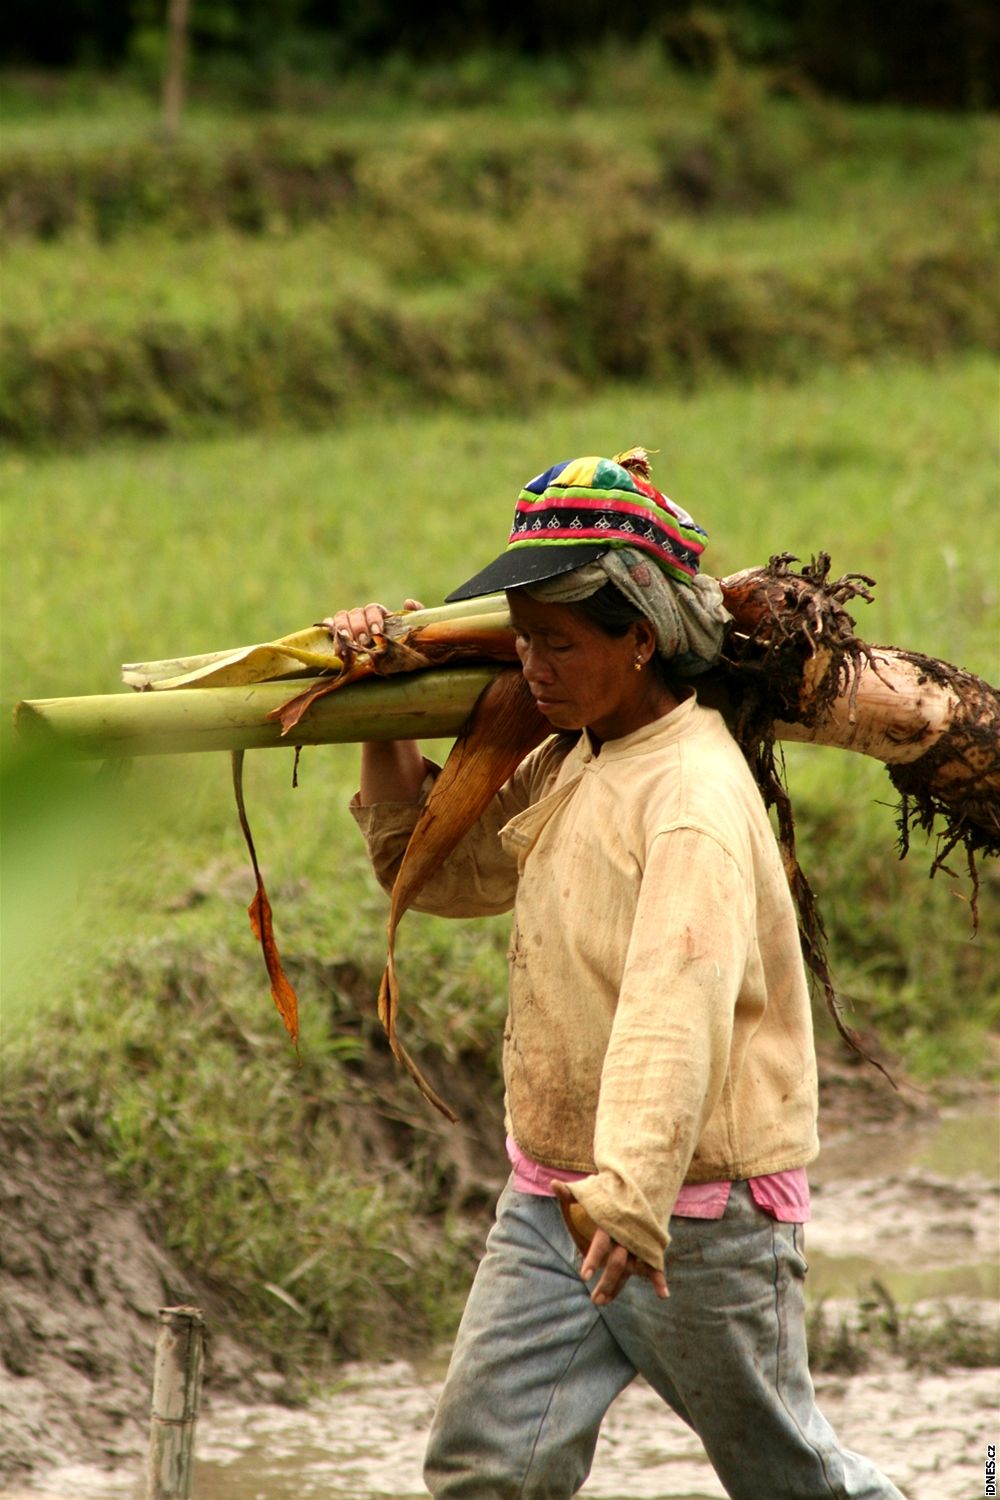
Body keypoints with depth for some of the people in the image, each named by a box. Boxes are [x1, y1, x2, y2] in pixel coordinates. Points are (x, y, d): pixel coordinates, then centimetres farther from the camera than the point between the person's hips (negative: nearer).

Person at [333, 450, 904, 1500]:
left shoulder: (696, 794, -22)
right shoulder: (566, 766, 8)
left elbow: (678, 1009, -36)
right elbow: (438, 872, 21)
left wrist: (633, 1195, -48)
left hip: (696, 1220, -8)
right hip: (550, 1203, 8)